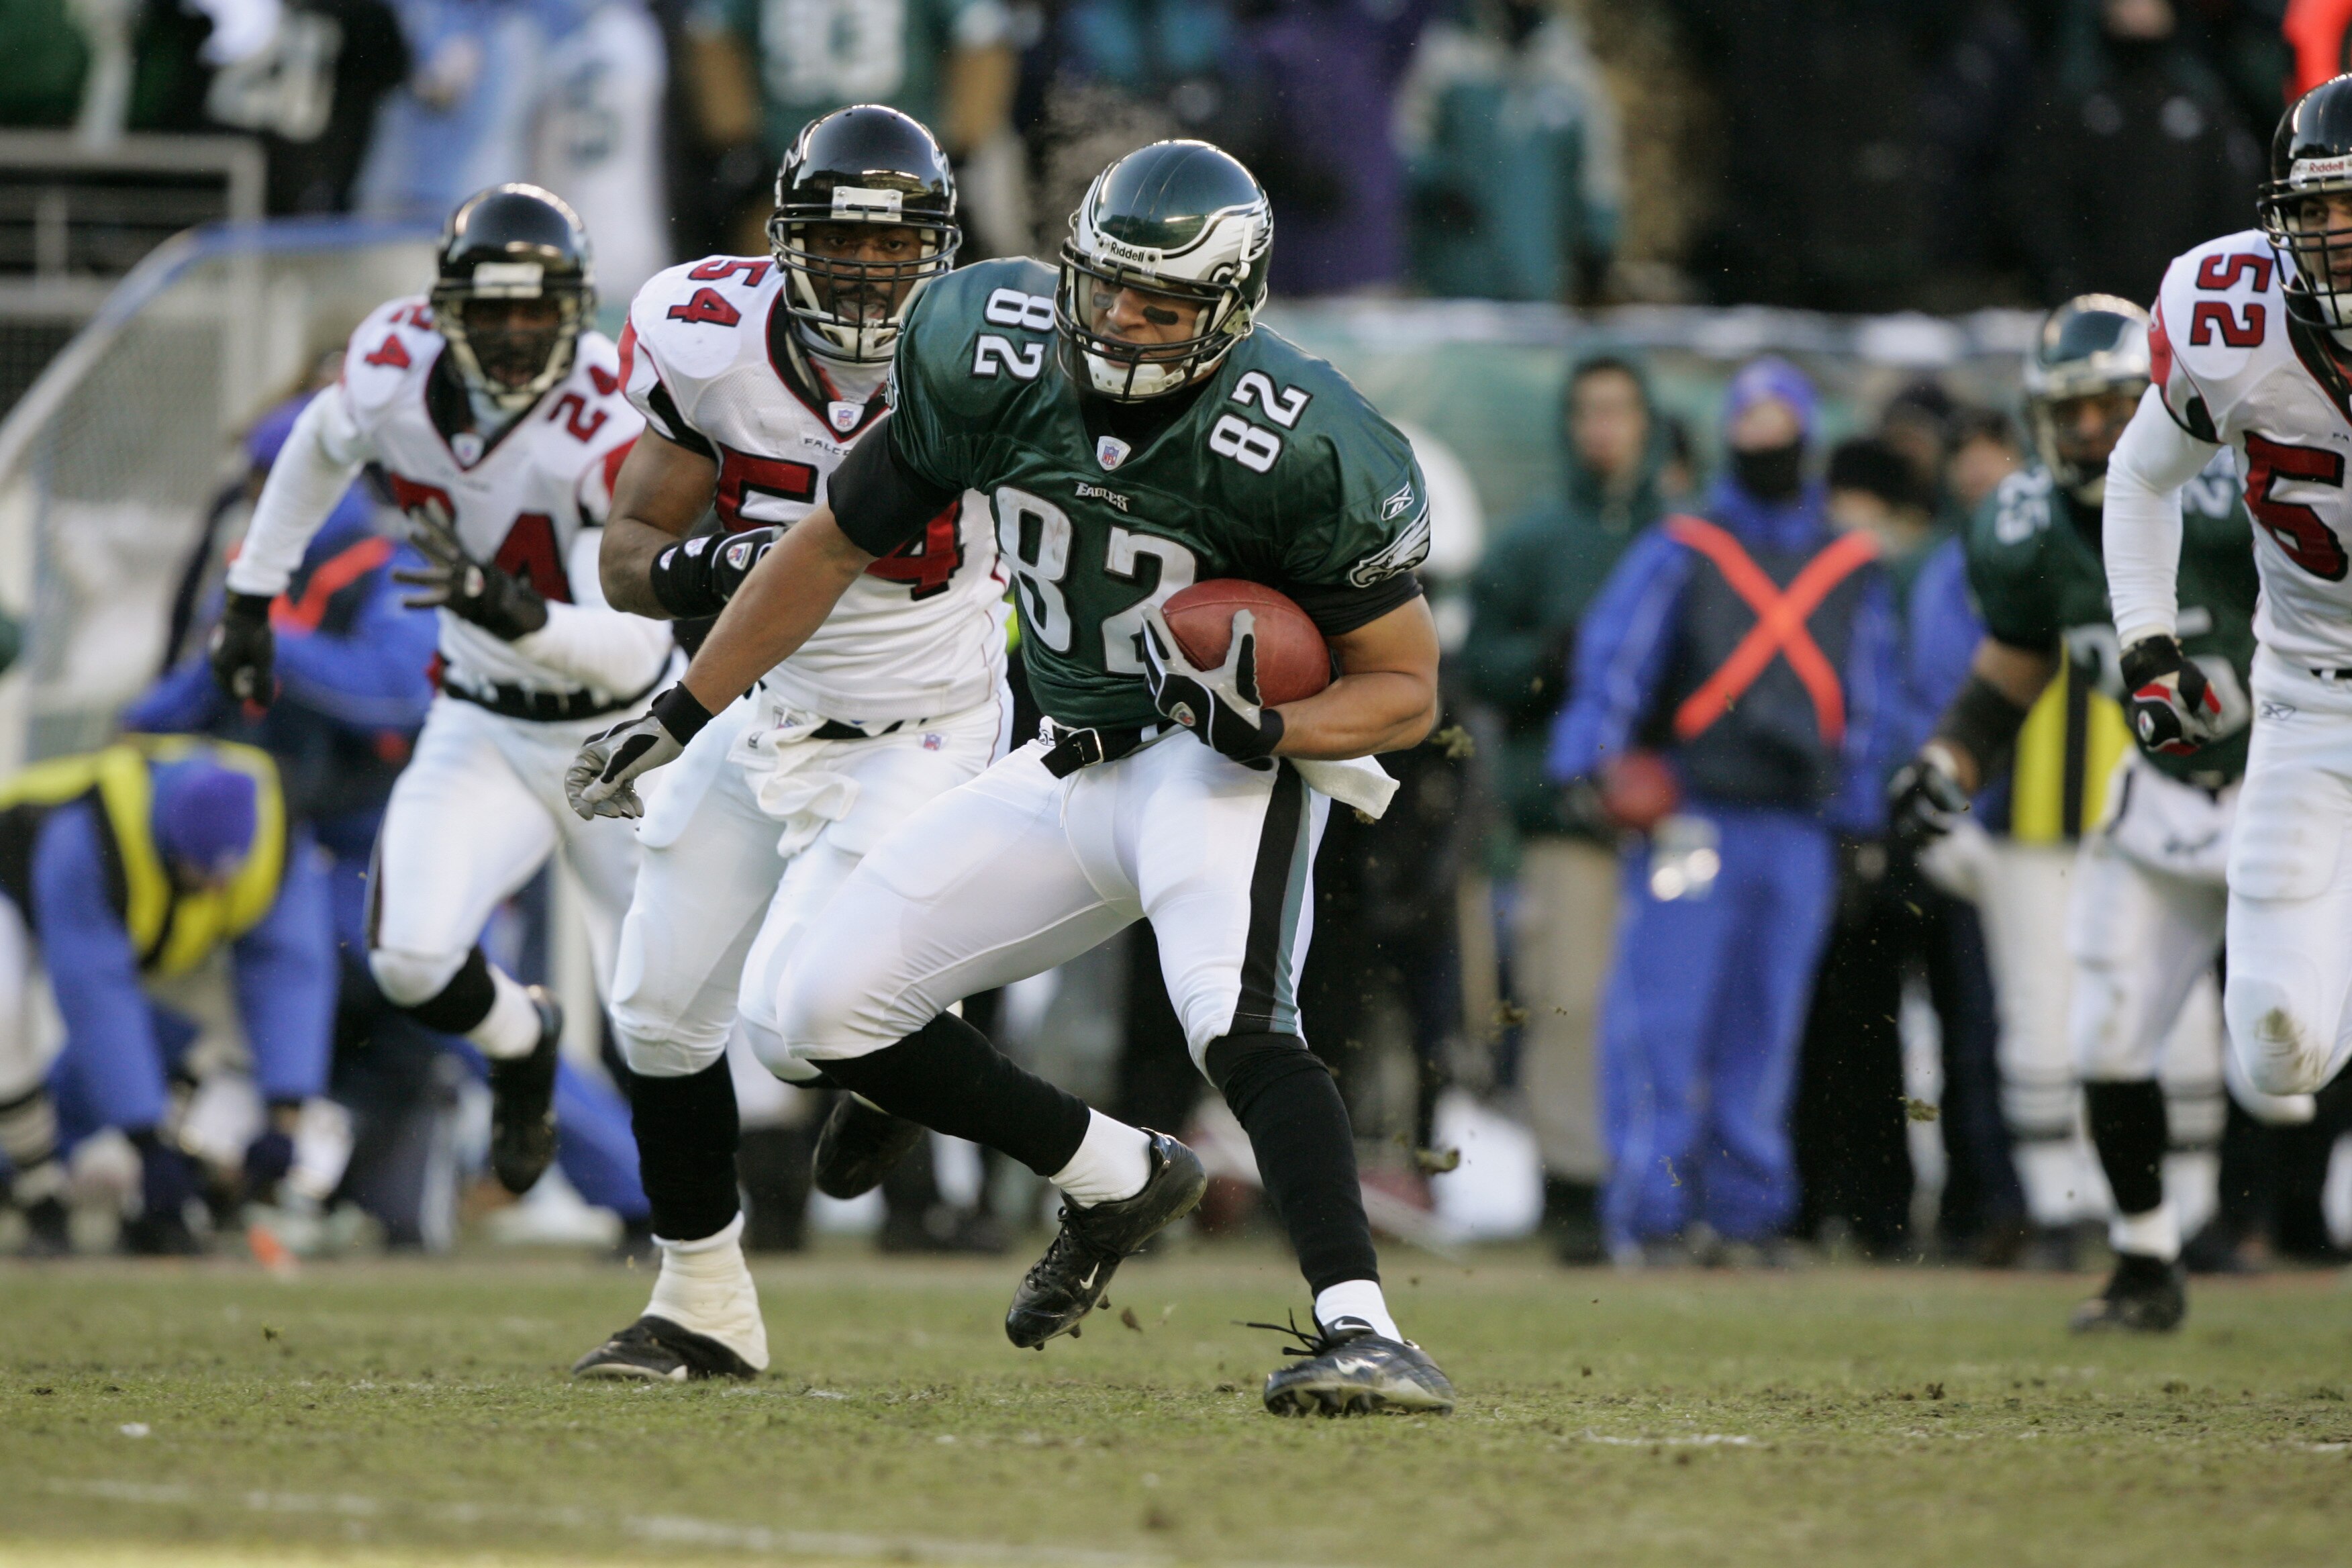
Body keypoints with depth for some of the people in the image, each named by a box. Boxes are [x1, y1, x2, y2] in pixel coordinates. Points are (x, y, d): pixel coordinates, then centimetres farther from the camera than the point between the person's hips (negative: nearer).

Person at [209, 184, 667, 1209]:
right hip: (484, 731, 3)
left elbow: (633, 653, -36)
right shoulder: (394, 368, -15)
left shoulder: (607, 430, -29)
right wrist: (251, 596, 16)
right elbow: (321, 450, 11)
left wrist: (518, 613, -52)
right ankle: (520, 1040, 18)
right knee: (413, 960, -19)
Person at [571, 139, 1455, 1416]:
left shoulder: (1293, 450, -24)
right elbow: (838, 546, 4)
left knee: (1238, 1026, -33)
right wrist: (675, 719, 7)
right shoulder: (995, 366, -12)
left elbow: (1406, 687, -12)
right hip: (1072, 771, 6)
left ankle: (1363, 1335, -42)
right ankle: (1118, 1181, 18)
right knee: (830, 1012, 2)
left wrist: (1269, 731, -32)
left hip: (1223, 768, -6)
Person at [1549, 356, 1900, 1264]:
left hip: (1797, 835, 3)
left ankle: (1745, 1210, 11)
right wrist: (1602, 757, -18)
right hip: (1687, 815, -3)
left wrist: (1855, 817, 13)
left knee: (1764, 1031, 5)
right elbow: (1614, 654, -3)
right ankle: (1646, 1214, -8)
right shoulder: (1679, 555, 6)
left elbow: (1870, 707, 19)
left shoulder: (1855, 570, 16)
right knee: (1661, 1021, -10)